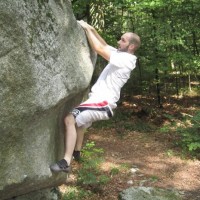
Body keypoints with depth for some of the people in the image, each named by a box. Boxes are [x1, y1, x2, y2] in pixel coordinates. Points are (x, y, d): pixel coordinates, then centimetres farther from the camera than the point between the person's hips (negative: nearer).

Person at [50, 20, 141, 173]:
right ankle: (76, 151, 48)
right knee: (79, 119, 32)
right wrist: (92, 29, 7)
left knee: (70, 119, -26)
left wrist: (87, 28, -13)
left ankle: (66, 162, -26)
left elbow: (99, 49, -24)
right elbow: (105, 45, 20)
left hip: (103, 102, -11)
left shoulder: (125, 59, -18)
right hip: (98, 98, 11)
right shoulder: (122, 54, 10)